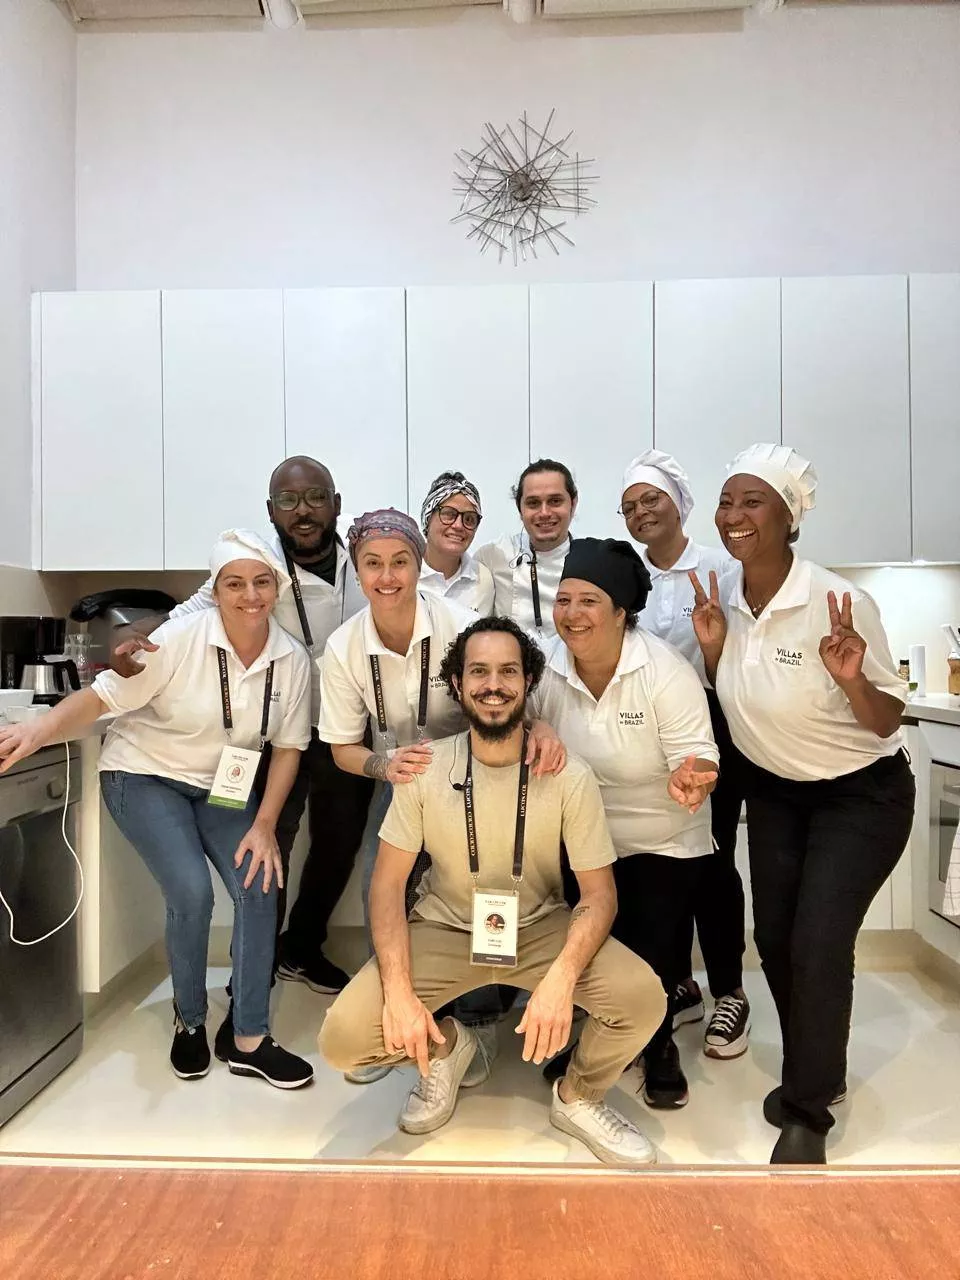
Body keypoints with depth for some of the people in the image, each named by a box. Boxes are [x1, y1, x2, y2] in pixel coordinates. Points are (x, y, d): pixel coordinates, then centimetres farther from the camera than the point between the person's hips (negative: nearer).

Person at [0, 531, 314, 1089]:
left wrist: (265, 824, -11)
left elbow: (288, 746, -5)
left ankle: (248, 1039, 5)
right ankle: (190, 1022, 12)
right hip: (144, 776, -3)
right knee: (193, 895, -18)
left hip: (220, 786, 4)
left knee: (260, 886, -12)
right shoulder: (178, 639, -23)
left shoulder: (293, 660, -12)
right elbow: (100, 697, -21)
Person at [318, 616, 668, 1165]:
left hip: (540, 928, 0)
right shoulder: (425, 769, -14)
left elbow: (600, 893, -12)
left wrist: (561, 978, -31)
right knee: (343, 1037, -19)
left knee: (644, 996, -25)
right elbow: (389, 882, -9)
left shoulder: (569, 775, -17)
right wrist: (398, 991, -22)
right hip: (444, 929, 1)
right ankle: (447, 1045, 16)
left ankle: (578, 1098, 9)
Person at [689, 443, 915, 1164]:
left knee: (818, 945, -8)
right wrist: (711, 647, -13)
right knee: (775, 938, 8)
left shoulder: (840, 602, -25)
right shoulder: (726, 601, -8)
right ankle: (816, 1071, 36)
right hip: (773, 788, 5)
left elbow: (887, 722, -17)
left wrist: (851, 679, -37)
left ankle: (808, 1111, 17)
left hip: (861, 794, -5)